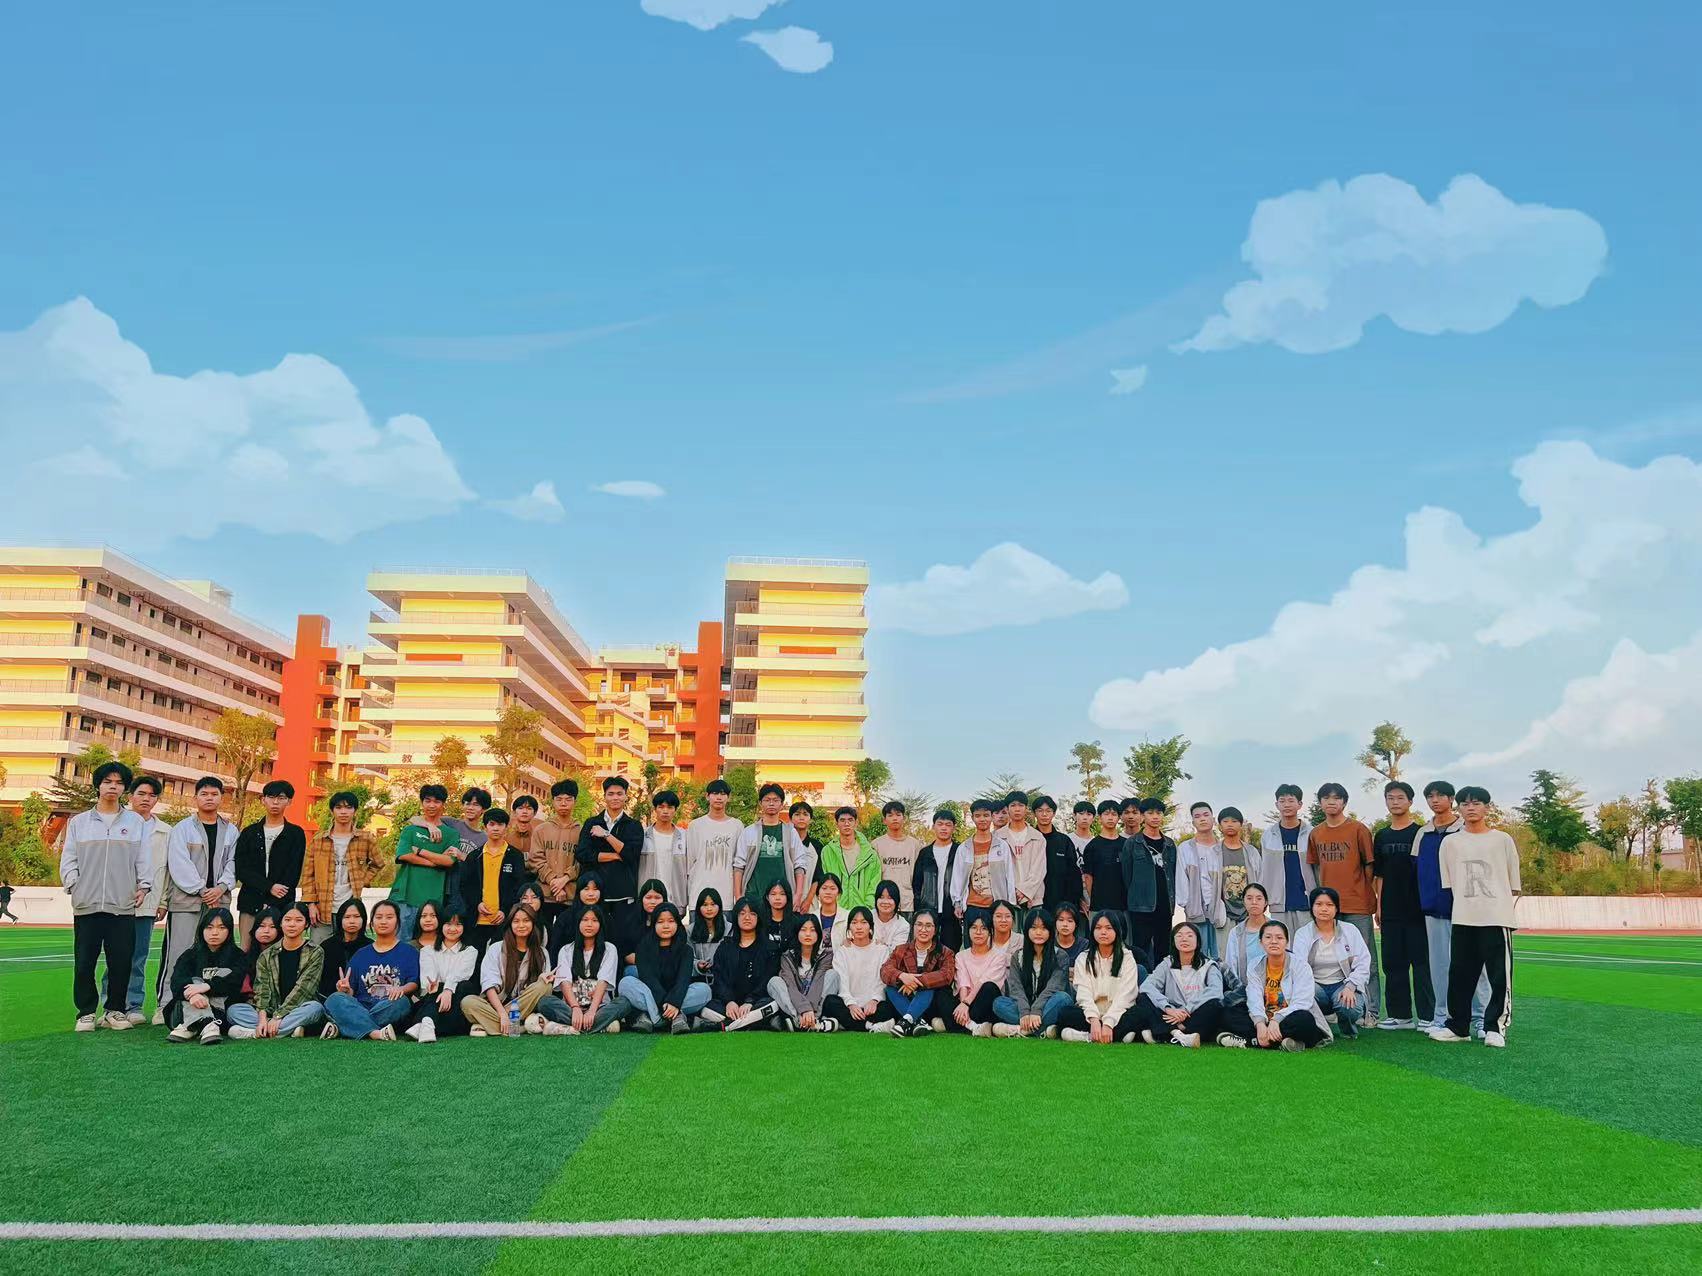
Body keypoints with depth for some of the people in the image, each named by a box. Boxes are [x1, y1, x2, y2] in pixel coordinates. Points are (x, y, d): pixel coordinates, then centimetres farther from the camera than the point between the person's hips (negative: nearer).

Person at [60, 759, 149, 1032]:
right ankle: (86, 1012, 13)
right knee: (84, 962, 1)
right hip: (86, 905, 0)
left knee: (121, 962, 1)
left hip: (123, 905, 0)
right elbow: (68, 859, 9)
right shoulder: (79, 822, 12)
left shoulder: (136, 822, 11)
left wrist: (143, 885, 0)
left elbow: (143, 858, 9)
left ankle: (115, 1010, 13)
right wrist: (74, 886, -3)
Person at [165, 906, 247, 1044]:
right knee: (194, 982, -22)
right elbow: (176, 981, -10)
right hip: (190, 1009, 1)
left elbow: (235, 981, -14)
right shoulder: (190, 955, 12)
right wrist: (191, 994, -34)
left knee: (225, 973, -19)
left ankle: (189, 1028, -34)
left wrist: (207, 986, -32)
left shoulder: (236, 955, 8)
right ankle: (207, 1026, -48)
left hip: (222, 1013, -1)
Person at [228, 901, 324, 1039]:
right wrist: (262, 1018, -19)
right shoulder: (266, 955, 10)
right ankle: (290, 1029, -30)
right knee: (233, 1010, -17)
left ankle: (252, 1032, -30)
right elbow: (262, 988, -1)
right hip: (271, 1011, 3)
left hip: (299, 1010, -3)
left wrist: (279, 1016, -21)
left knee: (315, 1008, -35)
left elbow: (303, 988, -10)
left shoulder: (315, 953, 0)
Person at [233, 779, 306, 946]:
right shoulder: (249, 833, 14)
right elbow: (242, 870, 3)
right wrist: (269, 887, -11)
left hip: (282, 906, -2)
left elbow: (293, 873, 0)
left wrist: (271, 905, -10)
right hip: (250, 903, 2)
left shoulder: (296, 834, 8)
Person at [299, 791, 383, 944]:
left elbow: (377, 864, 19)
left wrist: (363, 881, 4)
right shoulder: (318, 839, 5)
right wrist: (311, 903, -2)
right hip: (322, 908, 0)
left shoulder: (366, 839, 3)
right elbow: (308, 874, 5)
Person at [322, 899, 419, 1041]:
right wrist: (346, 989, -9)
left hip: (390, 1011, -2)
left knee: (400, 1002, -36)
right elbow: (352, 992, 15)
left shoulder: (409, 952, 15)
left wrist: (402, 989, -21)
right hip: (360, 1009, 3)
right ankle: (375, 1033, -45)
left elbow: (414, 983, 2)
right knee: (334, 999, -25)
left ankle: (339, 1027, -31)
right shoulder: (361, 955, 23)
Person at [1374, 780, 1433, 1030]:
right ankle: (1400, 1014, 14)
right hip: (1391, 910, 5)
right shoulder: (1381, 836, 12)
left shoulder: (1420, 833, -1)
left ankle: (1427, 1015, 3)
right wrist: (1379, 905, 9)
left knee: (1421, 962, -2)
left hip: (1416, 909, -5)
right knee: (1393, 963, 7)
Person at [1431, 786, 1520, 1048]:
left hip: (1497, 918, -2)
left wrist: (1499, 903, 1)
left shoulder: (1502, 840, 5)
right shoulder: (1451, 842, 9)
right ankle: (1457, 1026, 15)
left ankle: (1495, 1026, 7)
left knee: (1500, 975, -3)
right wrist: (1467, 903, 5)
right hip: (1462, 919, 2)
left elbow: (1514, 883, 8)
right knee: (1459, 974, 6)